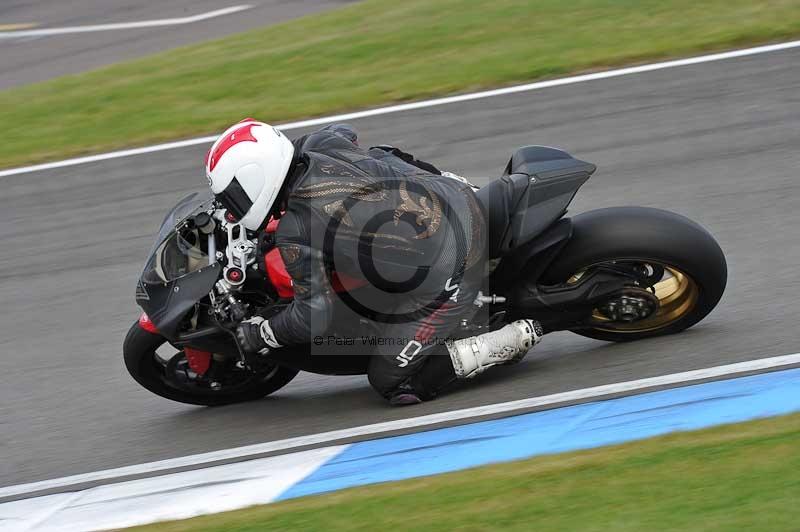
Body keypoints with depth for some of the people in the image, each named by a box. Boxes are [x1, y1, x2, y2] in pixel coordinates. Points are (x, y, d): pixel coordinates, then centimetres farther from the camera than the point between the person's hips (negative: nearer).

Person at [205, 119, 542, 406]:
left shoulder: (295, 232, -19)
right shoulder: (322, 144, 1)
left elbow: (314, 317, -15)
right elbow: (345, 132, 28)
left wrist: (261, 334, 2)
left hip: (445, 278, -8)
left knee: (393, 384, 2)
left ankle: (515, 339, -4)